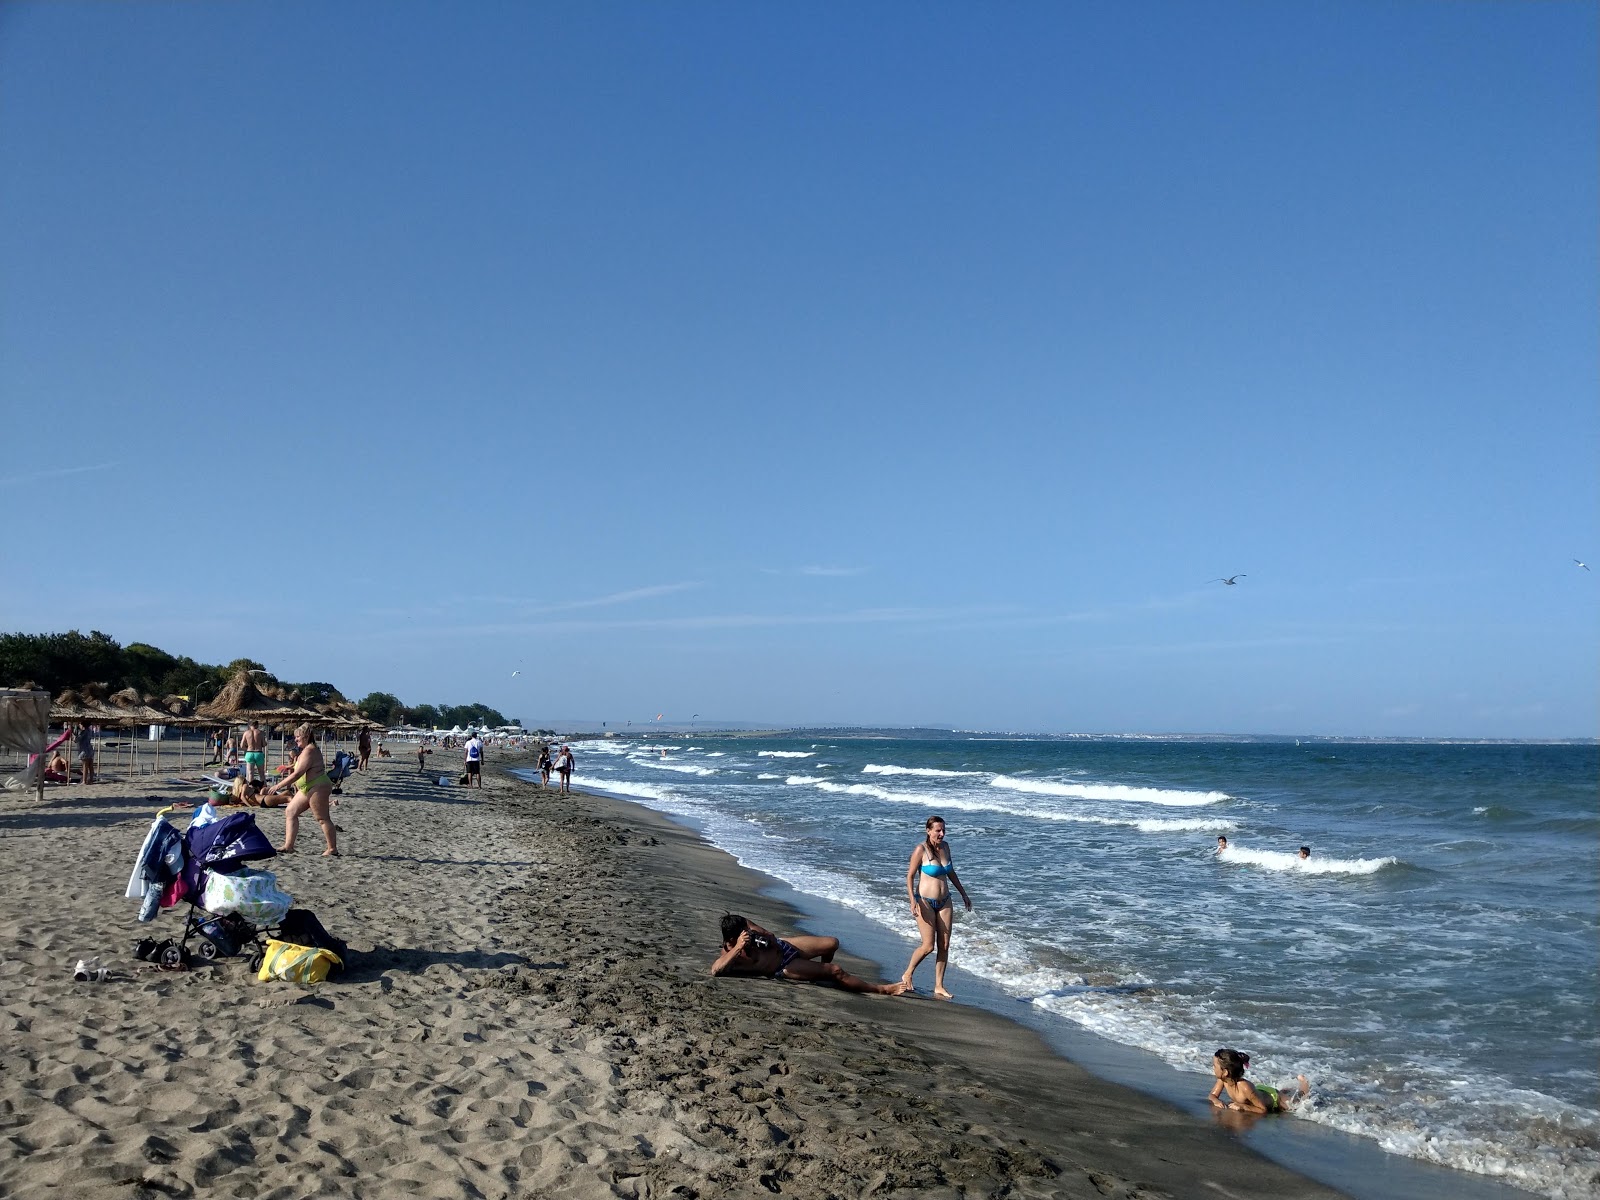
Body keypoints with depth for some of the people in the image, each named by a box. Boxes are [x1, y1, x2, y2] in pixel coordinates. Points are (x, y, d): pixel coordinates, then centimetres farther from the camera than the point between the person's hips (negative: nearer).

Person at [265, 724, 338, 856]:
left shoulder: (309, 751, -17)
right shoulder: (308, 750, 17)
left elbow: (297, 774, -22)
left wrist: (278, 786, -19)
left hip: (317, 788, -11)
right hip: (309, 789, 11)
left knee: (322, 818, -6)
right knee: (290, 812, 10)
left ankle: (333, 850, 0)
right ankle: (288, 846, 11)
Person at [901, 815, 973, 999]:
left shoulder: (945, 846, 5)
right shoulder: (921, 849, -13)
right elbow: (910, 876, -10)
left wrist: (963, 893, 22)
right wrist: (913, 901, -20)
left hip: (944, 902, 6)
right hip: (925, 902, -6)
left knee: (944, 946, 2)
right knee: (928, 946, -8)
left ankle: (939, 987, 11)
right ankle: (907, 975, 15)